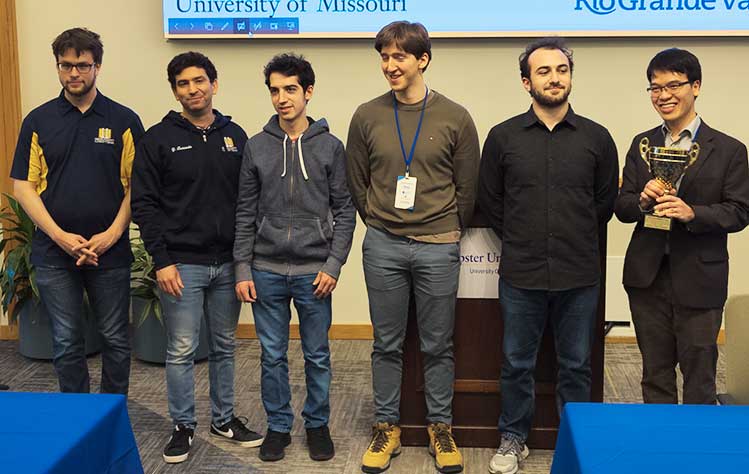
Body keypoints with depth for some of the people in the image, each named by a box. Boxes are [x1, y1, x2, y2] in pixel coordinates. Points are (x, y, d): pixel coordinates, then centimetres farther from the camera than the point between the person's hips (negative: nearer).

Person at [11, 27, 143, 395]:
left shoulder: (124, 120, 1)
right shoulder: (38, 121, 4)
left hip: (110, 251, -1)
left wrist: (110, 235, -12)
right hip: (54, 253, 1)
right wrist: (60, 236, -10)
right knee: (66, 342, 9)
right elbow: (23, 186, 1)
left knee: (115, 338, 8)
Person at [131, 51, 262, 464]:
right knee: (181, 351, 4)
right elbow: (144, 204, -6)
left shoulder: (235, 136, 7)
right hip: (181, 264, -3)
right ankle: (183, 426, 19)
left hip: (228, 263, 3)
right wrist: (162, 261, -12)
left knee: (224, 347, 13)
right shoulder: (158, 139, -3)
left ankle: (224, 419, 27)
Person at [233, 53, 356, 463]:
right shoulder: (256, 147, 4)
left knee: (316, 356, 10)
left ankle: (317, 424, 27)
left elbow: (344, 212, 0)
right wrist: (242, 268, 0)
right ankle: (278, 426, 25)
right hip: (266, 271, 1)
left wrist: (333, 265, -8)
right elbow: (246, 213, 5)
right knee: (273, 356, 10)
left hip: (314, 272, -1)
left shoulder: (330, 146, 0)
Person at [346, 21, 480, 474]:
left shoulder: (455, 117, -2)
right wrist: (380, 224, 9)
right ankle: (387, 428, 23)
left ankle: (441, 429, 24)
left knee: (438, 345, 8)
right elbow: (357, 182, 10)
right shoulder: (367, 116, 2)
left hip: (438, 248, -1)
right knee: (387, 344, 10)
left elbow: (467, 187, 4)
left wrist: (448, 232, 8)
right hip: (383, 246, 1)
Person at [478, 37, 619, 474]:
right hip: (521, 275, 0)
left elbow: (606, 201, 10)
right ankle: (514, 439, 29)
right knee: (517, 364, 12)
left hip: (580, 276, 1)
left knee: (576, 365, 12)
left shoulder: (597, 138, 0)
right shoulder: (503, 137, -1)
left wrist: (577, 243, 12)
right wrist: (520, 241, 10)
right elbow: (490, 201, 8)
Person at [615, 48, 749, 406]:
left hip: (699, 281, -3)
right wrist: (643, 200, -15)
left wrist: (692, 213, -22)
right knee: (655, 373, 13)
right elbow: (621, 208, 7)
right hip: (647, 276, 4)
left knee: (699, 376, 5)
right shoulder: (641, 145, 9)